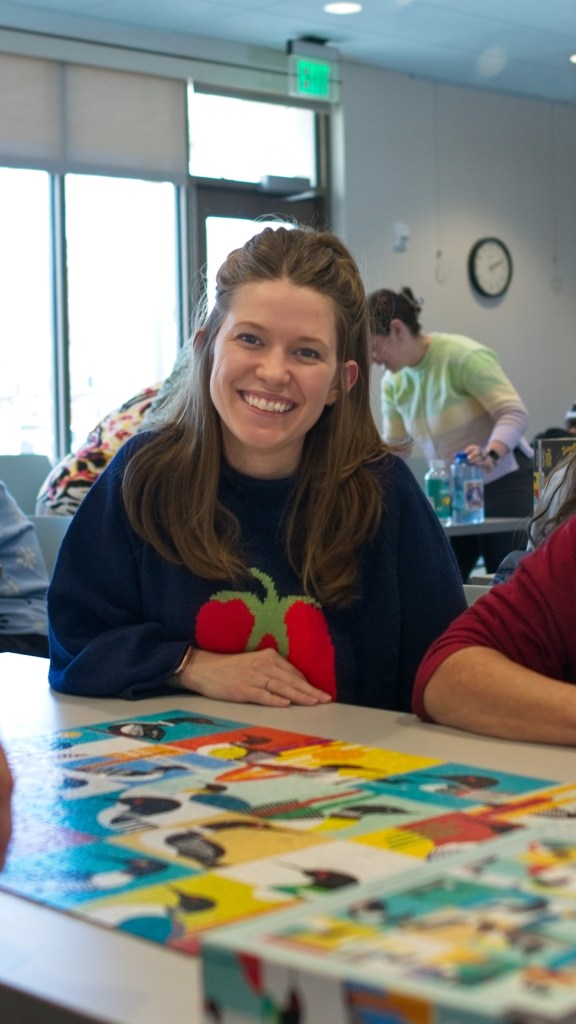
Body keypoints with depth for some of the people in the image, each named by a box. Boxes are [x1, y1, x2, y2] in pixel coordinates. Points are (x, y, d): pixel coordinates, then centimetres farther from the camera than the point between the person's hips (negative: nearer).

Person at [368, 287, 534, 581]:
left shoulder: (463, 356, -19)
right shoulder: (393, 383, 4)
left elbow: (514, 413, -22)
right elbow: (393, 446, 11)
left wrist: (491, 455, -39)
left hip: (502, 482, -7)